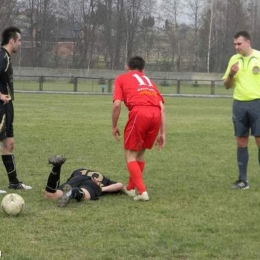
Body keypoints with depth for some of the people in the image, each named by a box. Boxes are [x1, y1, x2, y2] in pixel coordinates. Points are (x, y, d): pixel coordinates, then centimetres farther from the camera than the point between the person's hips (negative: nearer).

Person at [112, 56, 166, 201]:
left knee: (131, 154, 9)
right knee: (141, 152, 23)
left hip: (139, 112, -4)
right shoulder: (149, 81, 32)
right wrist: (162, 133, 21)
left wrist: (114, 126, 16)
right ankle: (131, 188, 32)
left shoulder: (122, 79, 21)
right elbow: (162, 107, 21)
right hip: (155, 114, 5)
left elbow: (117, 104, 5)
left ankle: (142, 191, -3)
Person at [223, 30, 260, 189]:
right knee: (241, 143, 6)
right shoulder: (234, 59, 10)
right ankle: (243, 180, 11)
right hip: (239, 104, 4)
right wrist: (231, 74, -7)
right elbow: (227, 86, 13)